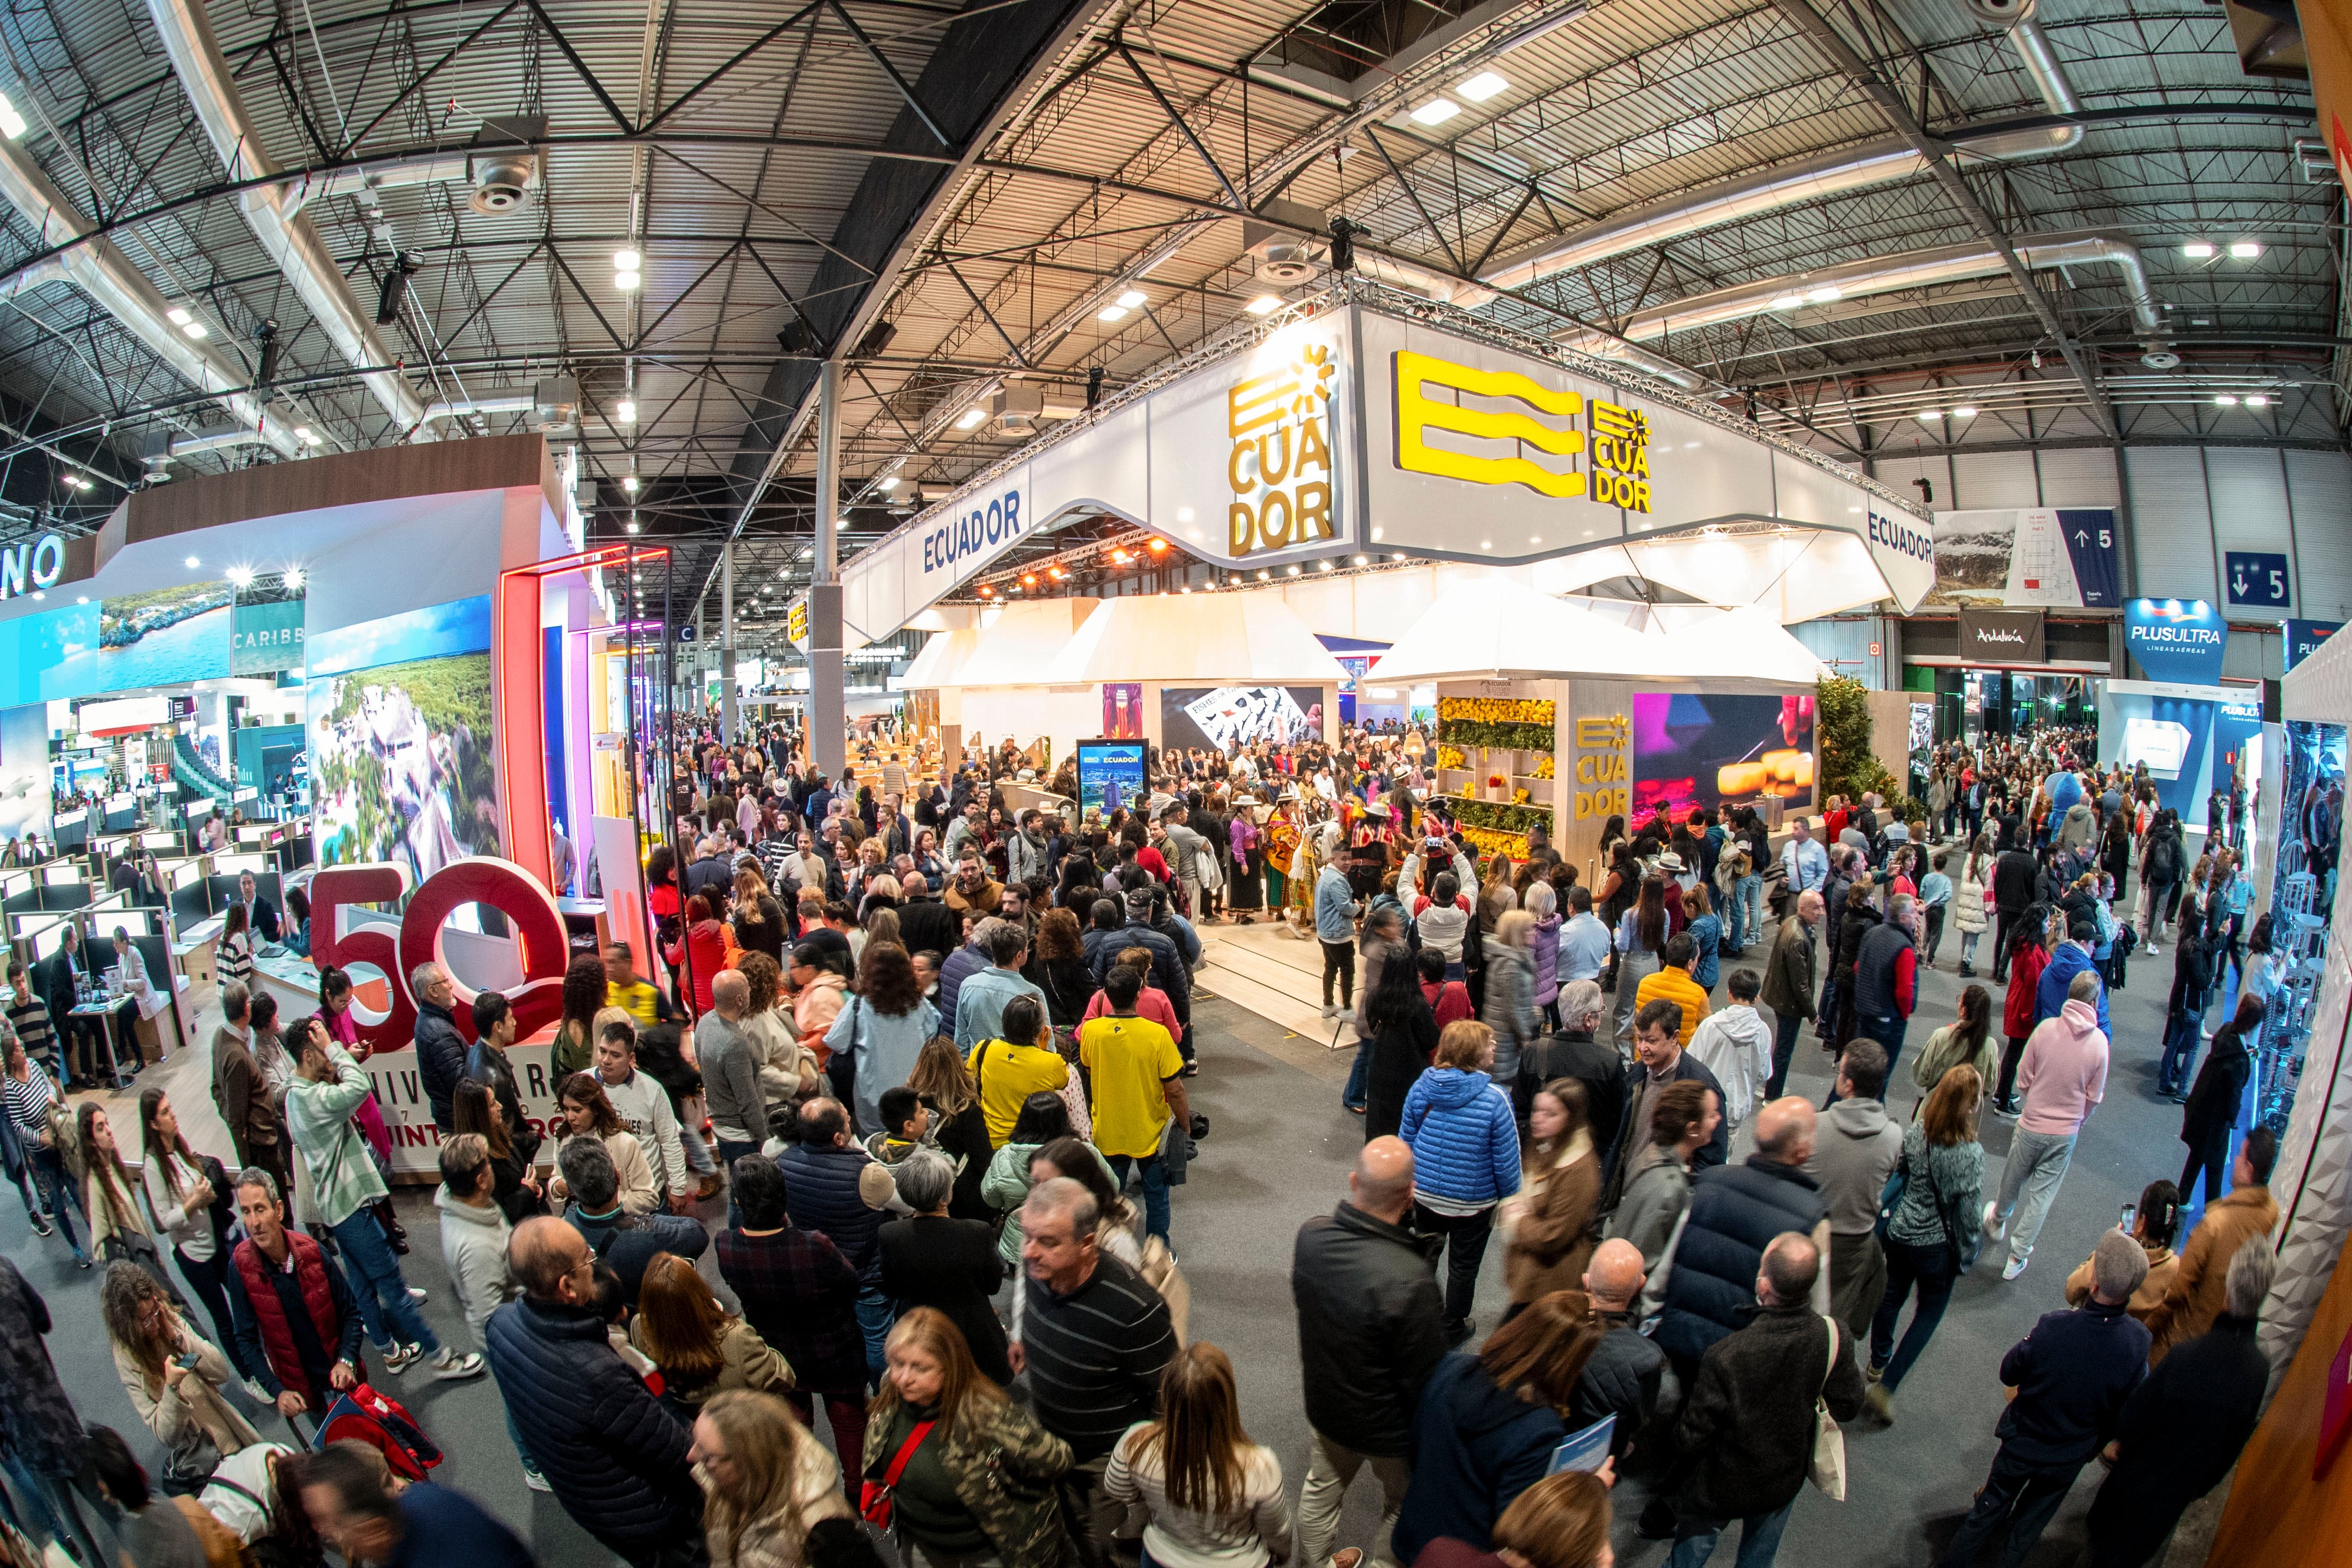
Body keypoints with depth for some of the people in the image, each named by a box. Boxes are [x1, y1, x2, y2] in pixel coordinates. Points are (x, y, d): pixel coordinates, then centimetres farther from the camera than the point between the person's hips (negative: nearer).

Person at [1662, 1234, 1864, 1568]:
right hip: (1785, 1484, 3)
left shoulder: (1725, 1356, -39)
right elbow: (1848, 1407, -8)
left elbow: (1692, 1437, -26)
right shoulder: (1833, 1338, -29)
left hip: (1719, 1490, -3)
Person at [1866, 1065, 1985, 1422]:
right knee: (1931, 1311, 17)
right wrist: (1966, 1257, -1)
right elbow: (1967, 1212, -17)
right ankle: (1886, 1386, 11)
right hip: (1938, 1245, -4)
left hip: (1900, 1232, 4)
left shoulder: (1912, 1135, -15)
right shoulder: (1971, 1153, -25)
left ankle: (1878, 1363, 48)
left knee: (1891, 1296, 25)